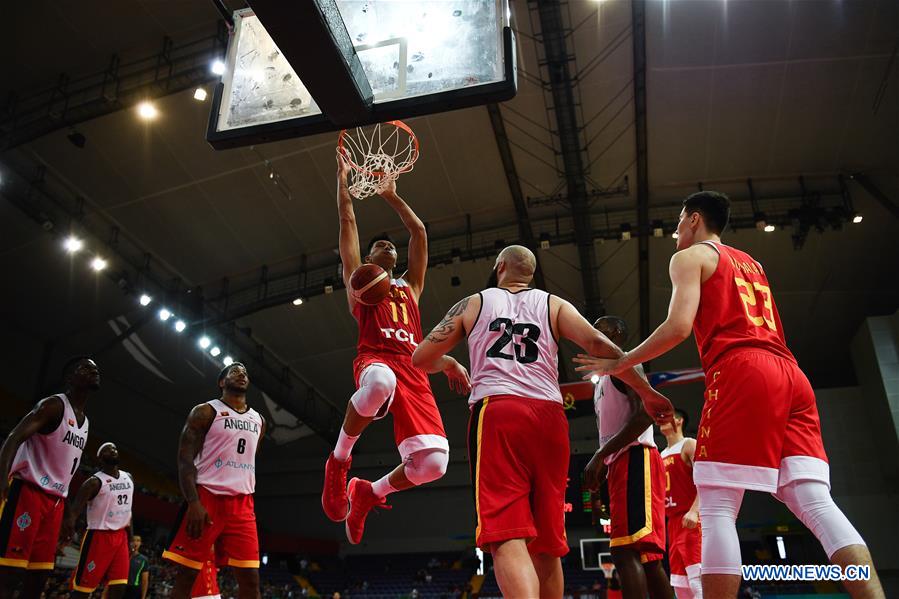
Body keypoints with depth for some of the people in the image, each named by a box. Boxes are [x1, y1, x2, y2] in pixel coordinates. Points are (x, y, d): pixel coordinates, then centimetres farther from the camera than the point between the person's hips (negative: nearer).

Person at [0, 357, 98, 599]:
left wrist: (65, 518, 23)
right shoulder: (54, 405, -7)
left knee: (39, 575, 7)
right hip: (28, 490, -8)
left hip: (55, 499, 9)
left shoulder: (84, 422, 19)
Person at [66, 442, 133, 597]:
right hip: (99, 536, -6)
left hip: (121, 536, 6)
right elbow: (74, 510, -22)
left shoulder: (128, 478, 10)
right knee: (82, 588, -3)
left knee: (119, 587, 2)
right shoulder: (95, 482, -12)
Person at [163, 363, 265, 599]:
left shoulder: (258, 420, 17)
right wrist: (194, 502, -20)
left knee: (250, 579, -2)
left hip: (242, 504, 5)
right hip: (206, 498, -4)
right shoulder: (205, 412, 0)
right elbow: (185, 460, -8)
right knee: (186, 574, -3)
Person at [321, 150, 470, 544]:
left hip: (413, 371, 4)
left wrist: (391, 195, 38)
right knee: (380, 381, -45)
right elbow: (348, 224, 22)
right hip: (376, 361, -4)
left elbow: (419, 232, 33)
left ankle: (368, 492, 16)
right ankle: (339, 461, -15)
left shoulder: (410, 286, 34)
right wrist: (343, 180, 28)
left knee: (433, 463, -17)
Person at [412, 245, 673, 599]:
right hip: (549, 416, 3)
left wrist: (448, 364, 42)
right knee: (546, 545, 14)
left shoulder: (473, 303, 17)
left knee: (507, 538, -11)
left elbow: (421, 359, 20)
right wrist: (646, 392, 7)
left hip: (496, 411, -2)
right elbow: (597, 344, 2)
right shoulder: (553, 304, 19)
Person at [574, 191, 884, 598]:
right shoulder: (750, 263, 33)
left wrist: (619, 364, 3)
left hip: (742, 374, -7)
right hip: (790, 374, 8)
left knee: (717, 510, -7)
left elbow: (679, 326, -6)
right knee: (817, 505, 0)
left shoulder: (690, 257, 9)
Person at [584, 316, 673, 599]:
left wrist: (600, 454, -20)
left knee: (624, 549, -19)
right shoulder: (603, 380, 28)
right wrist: (602, 467, 16)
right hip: (620, 463, 11)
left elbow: (645, 414, -17)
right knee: (646, 557, 8)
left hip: (635, 459, -11)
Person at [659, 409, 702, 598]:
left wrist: (694, 510, -27)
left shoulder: (689, 445, -2)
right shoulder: (661, 455, 22)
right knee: (680, 584, 8)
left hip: (691, 520, -9)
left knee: (697, 580, -18)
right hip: (673, 522, 9)